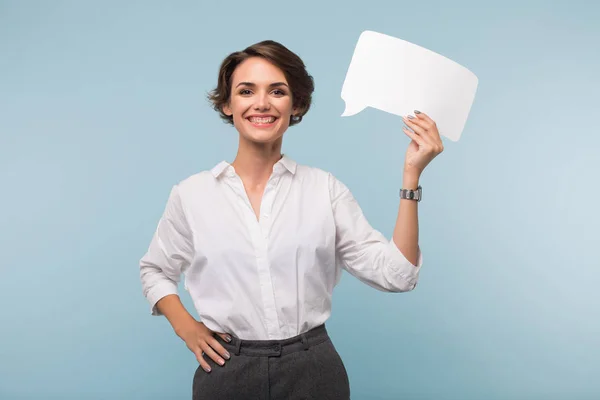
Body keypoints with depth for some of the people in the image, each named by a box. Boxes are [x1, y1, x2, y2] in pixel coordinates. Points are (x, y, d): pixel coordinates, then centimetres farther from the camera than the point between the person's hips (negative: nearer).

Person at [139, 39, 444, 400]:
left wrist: (411, 174, -13)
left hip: (313, 370, 0)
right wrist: (187, 329, -1)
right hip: (227, 371, 0)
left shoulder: (326, 188, -3)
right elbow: (156, 270, 14)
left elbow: (394, 273, -8)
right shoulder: (191, 194, -2)